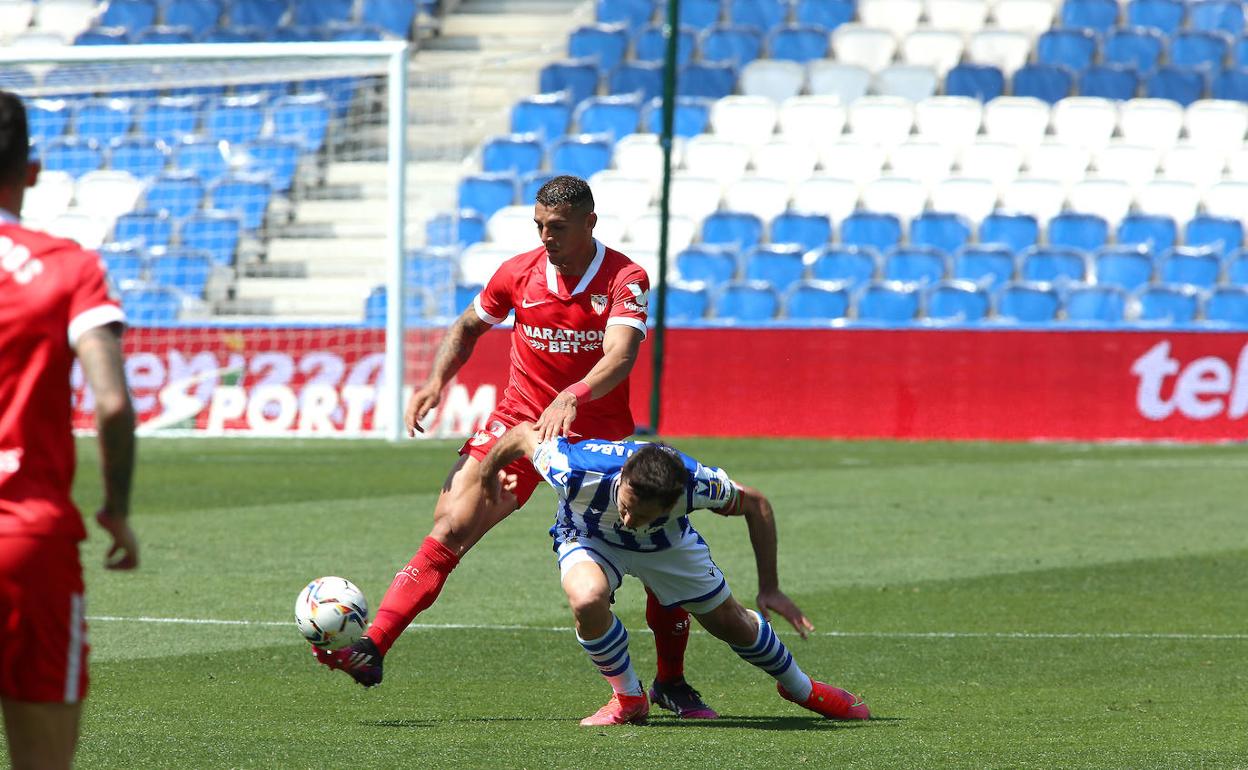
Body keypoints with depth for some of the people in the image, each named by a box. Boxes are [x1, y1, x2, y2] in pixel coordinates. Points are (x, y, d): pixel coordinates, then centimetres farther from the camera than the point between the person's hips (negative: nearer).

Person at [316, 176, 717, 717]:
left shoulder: (625, 279, -12)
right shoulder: (519, 273, -2)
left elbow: (620, 357, -27)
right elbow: (468, 327, 16)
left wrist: (573, 398, -45)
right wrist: (436, 381, -1)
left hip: (599, 434, -1)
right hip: (519, 423, 1)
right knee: (449, 530, -17)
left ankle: (671, 683, 14)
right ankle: (370, 648, -21)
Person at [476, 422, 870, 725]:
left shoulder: (696, 484, -39)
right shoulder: (577, 472, -44)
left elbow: (756, 504, -18)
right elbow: (525, 433, -24)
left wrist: (769, 589, -14)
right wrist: (488, 472, -2)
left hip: (667, 543, 1)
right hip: (588, 537, -1)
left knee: (732, 623, 11)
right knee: (587, 598, -34)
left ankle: (800, 687, 43)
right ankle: (629, 698, -7)